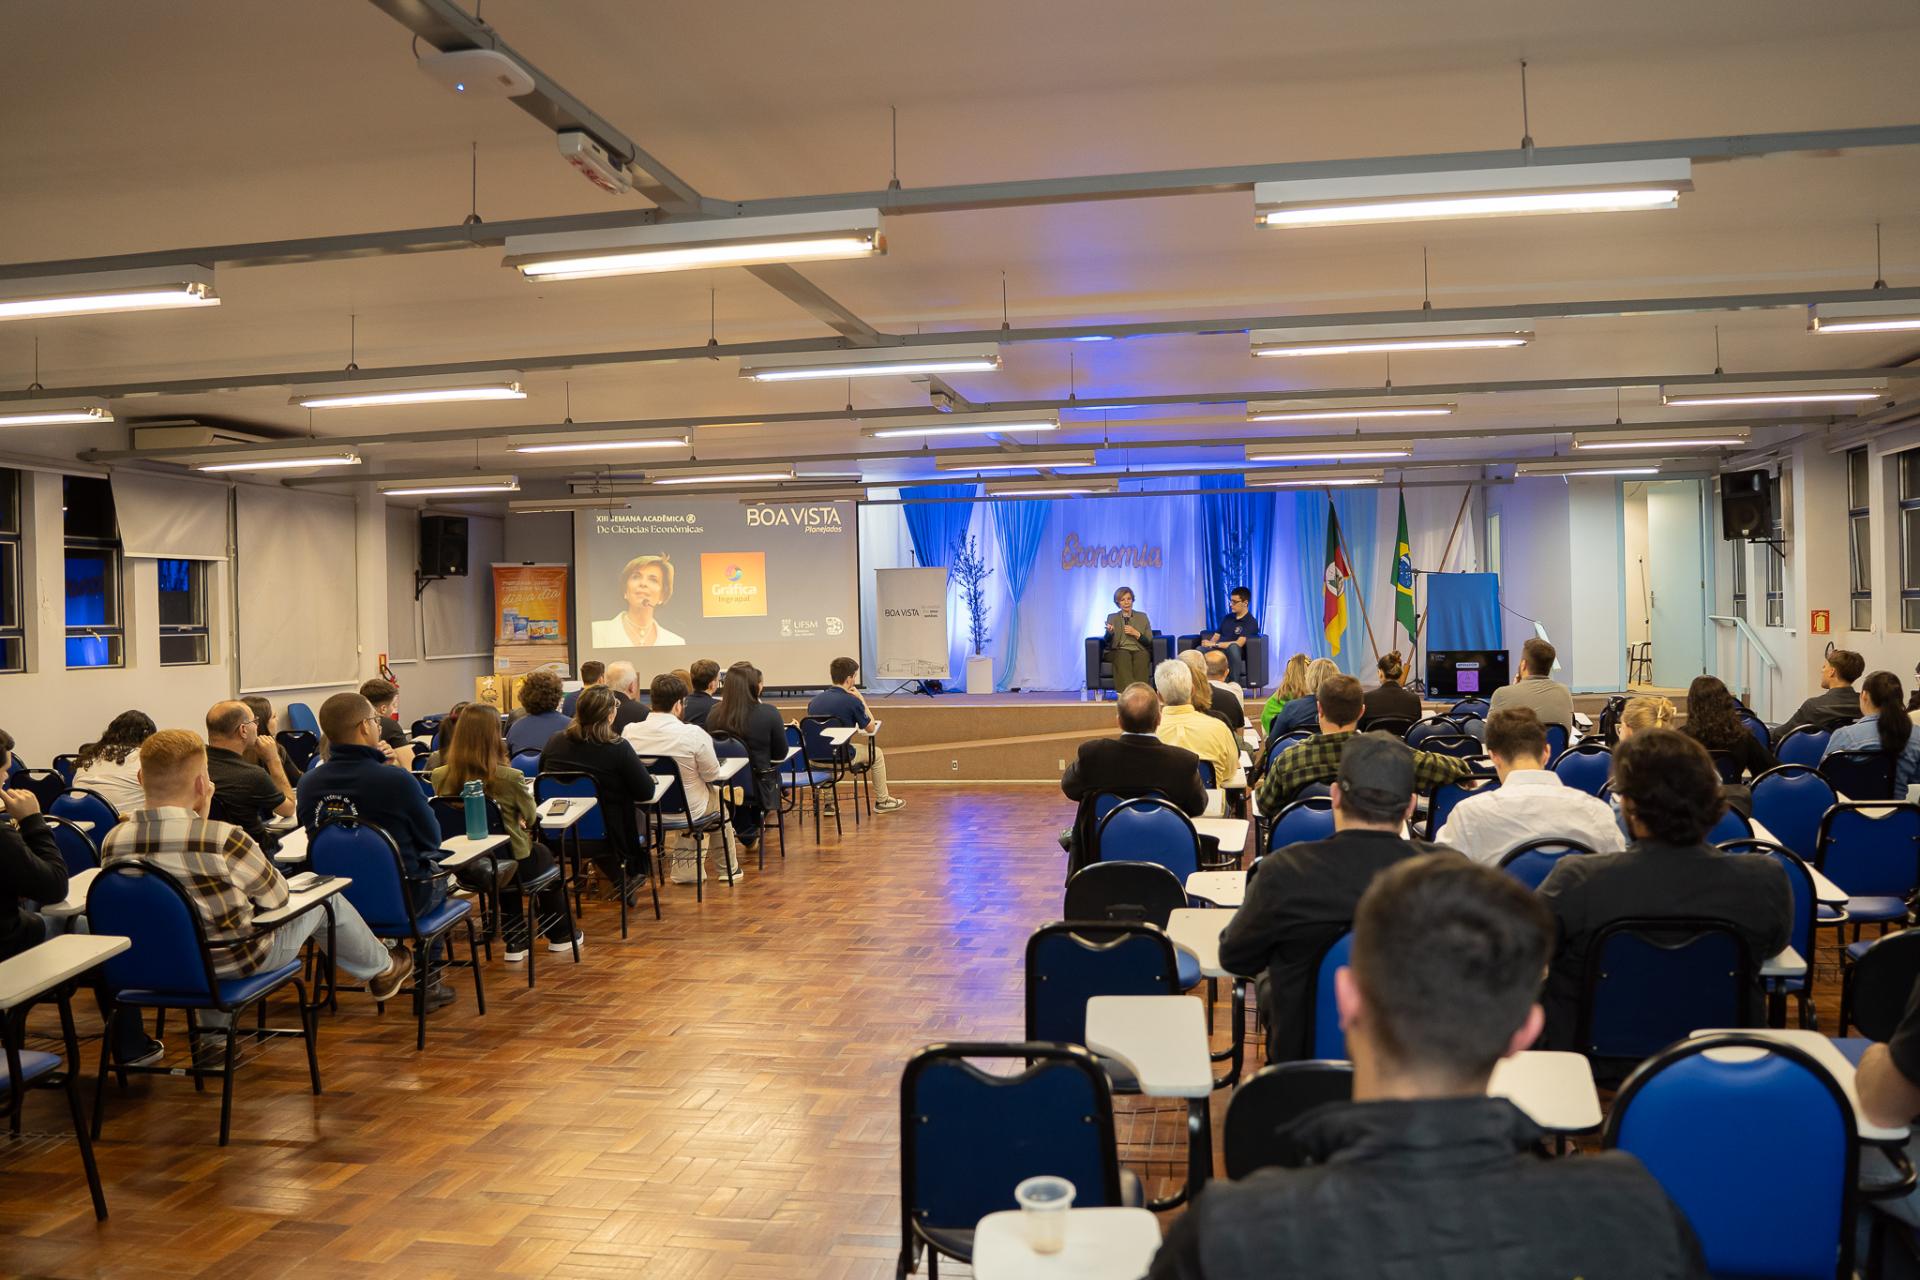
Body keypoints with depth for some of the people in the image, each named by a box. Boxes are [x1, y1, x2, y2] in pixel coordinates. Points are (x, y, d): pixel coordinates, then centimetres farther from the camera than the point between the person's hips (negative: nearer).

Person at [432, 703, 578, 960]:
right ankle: (559, 936, 46)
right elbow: (530, 818, -5)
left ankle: (515, 942, 39)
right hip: (510, 864, -4)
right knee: (545, 854, 30)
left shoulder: (440, 777, -12)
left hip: (463, 868, 4)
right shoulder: (509, 777, -24)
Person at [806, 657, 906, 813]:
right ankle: (882, 801, 34)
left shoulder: (815, 699, 1)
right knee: (876, 753, 21)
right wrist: (861, 700, 6)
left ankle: (828, 803, 37)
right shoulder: (852, 701, -15)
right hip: (841, 758, -5)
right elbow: (871, 728, 0)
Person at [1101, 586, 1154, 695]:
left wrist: (1136, 633, -7)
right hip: (1119, 650, 0)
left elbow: (1149, 641, 11)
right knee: (1123, 657, -36)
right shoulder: (1112, 617, 17)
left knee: (1141, 657, -36)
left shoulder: (1142, 617, 18)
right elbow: (1108, 641, 6)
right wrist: (1110, 633, -18)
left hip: (1140, 650, 0)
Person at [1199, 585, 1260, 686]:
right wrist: (1209, 643, -7)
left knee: (1233, 647, -42)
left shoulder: (1251, 622, 3)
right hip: (1218, 652, 4)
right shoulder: (1227, 618, 24)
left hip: (1233, 655, -4)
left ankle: (1235, 684, -39)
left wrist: (1215, 645, -13)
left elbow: (1239, 643, -11)